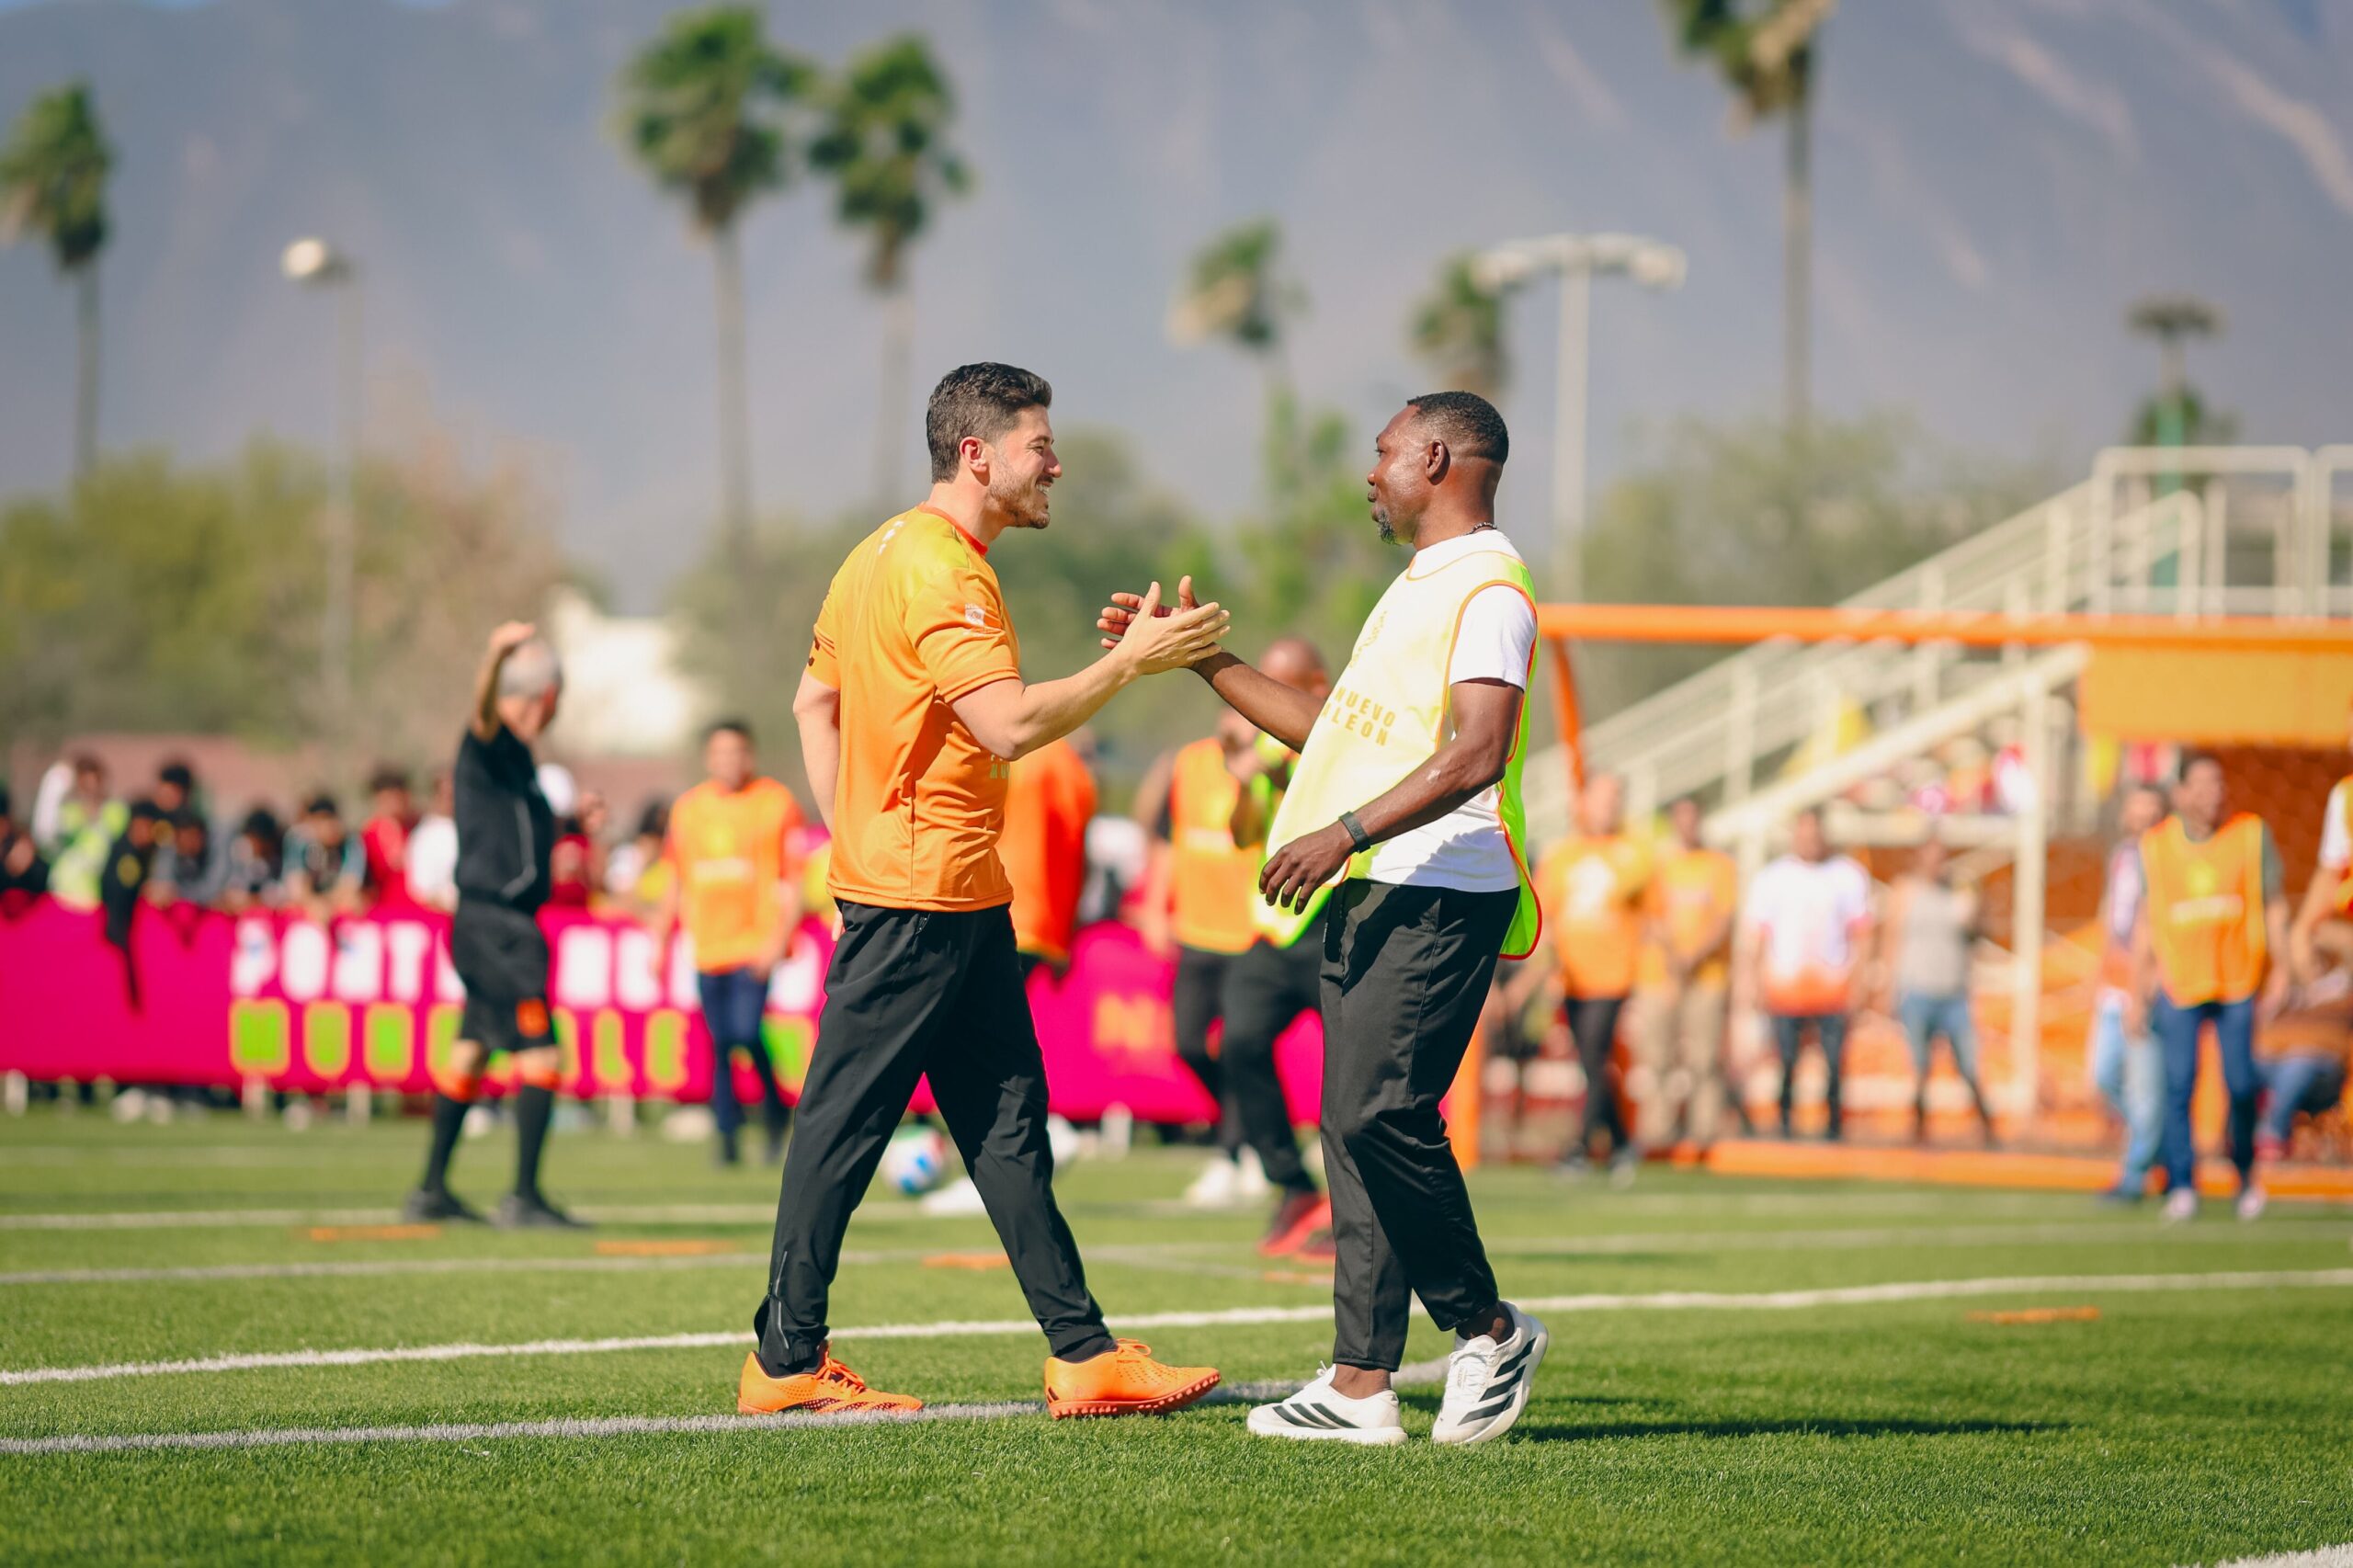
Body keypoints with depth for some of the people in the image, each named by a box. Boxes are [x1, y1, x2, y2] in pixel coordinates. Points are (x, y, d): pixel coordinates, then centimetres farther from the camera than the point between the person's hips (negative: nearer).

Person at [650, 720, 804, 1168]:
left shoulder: (776, 803, 1)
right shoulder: (688, 808, 13)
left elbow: (793, 881, -1)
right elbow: (675, 883, 21)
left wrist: (779, 938, -11)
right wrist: (660, 941, 16)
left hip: (756, 942, -4)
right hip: (707, 944, 4)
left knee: (747, 1032, -17)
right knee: (720, 1042, 2)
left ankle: (776, 1114, 4)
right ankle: (728, 1136, 9)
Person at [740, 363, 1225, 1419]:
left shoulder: (886, 554, 16)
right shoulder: (938, 571, -16)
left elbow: (815, 703, 22)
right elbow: (1011, 724, -26)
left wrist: (857, 837, 19)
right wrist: (1132, 661, -19)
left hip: (959, 897, 11)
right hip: (921, 900, -11)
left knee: (1007, 1123, 8)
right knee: (844, 1123, -4)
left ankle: (1083, 1353, 9)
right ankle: (786, 1361, 2)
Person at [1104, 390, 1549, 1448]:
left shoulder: (1488, 586, -10)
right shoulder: (1414, 587, 23)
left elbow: (1476, 753, -22)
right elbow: (1331, 729, 29)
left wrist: (1345, 833, -27)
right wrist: (1200, 657, 27)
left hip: (1440, 895, -10)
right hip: (1371, 891, 10)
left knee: (1379, 1112, -16)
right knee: (1354, 1126, 4)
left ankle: (1489, 1330, -1)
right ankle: (1360, 1384, 3)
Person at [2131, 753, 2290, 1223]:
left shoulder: (2252, 835, 2)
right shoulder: (2155, 845, 4)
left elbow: (2274, 907, 6)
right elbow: (2145, 923, 9)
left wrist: (2280, 972, 0)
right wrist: (2137, 994, 8)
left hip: (2240, 983, 0)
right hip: (2177, 985, 0)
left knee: (2241, 1085, -5)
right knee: (2178, 1086, -7)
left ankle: (2246, 1170, 19)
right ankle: (2181, 1186, 0)